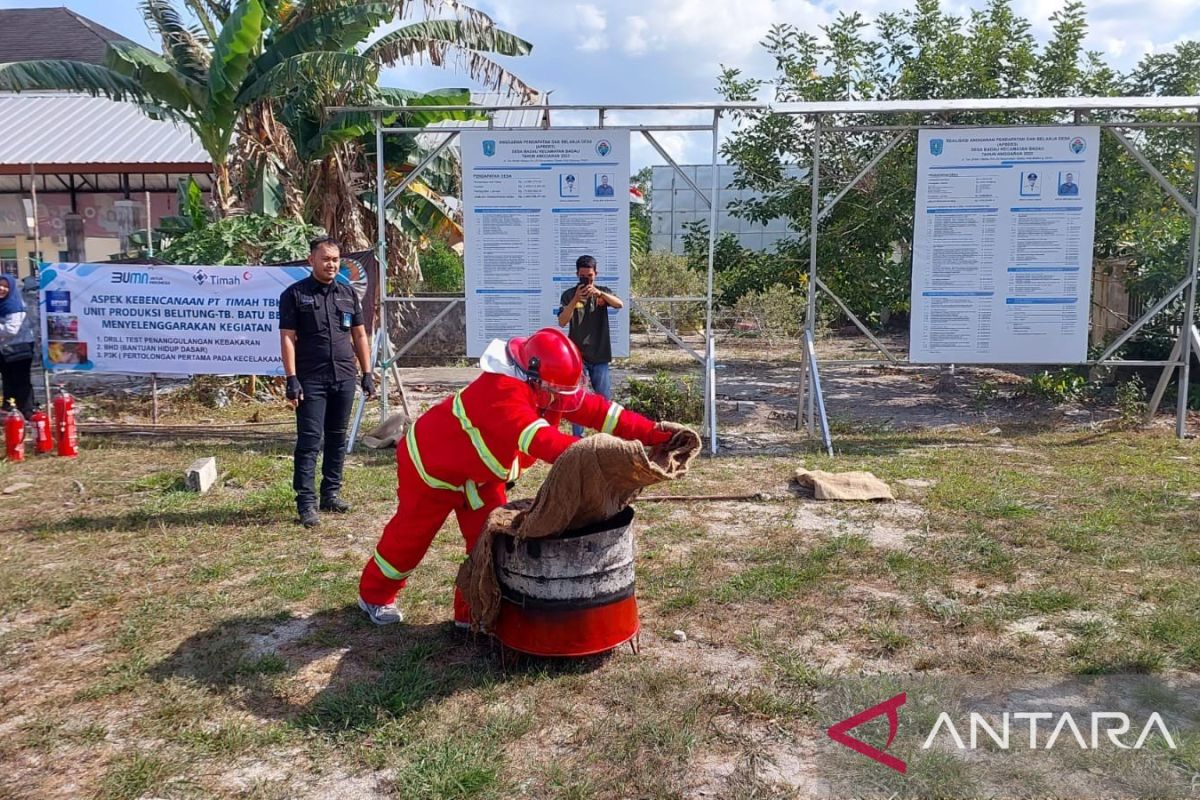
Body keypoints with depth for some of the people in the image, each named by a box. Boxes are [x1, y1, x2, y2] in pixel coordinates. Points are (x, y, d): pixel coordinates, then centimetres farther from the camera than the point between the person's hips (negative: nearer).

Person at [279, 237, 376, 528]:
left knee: (337, 438, 11)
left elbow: (359, 336, 15)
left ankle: (331, 494, 21)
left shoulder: (348, 294, 13)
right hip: (311, 380, -4)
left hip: (344, 378, 5)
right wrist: (291, 379, -12)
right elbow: (287, 339, -5)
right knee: (309, 440, -5)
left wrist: (367, 374, 9)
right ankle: (306, 502, -3)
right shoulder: (295, 294, 0)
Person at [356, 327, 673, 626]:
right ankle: (375, 595, 34)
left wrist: (652, 433, -28)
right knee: (411, 535, 10)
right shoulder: (502, 392, -41)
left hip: (479, 474, 8)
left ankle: (474, 610, 14)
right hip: (431, 465, -7)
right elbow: (540, 439, -55)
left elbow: (595, 409, -19)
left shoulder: (548, 388, -13)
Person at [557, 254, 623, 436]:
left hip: (600, 355, 2)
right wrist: (576, 299, -21)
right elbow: (562, 322, -10)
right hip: (577, 355, -1)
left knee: (605, 398, 5)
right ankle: (577, 438, 8)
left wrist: (599, 293, -28)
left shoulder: (603, 291, 7)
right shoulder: (569, 295, 1)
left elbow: (620, 304, -12)